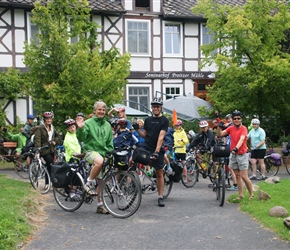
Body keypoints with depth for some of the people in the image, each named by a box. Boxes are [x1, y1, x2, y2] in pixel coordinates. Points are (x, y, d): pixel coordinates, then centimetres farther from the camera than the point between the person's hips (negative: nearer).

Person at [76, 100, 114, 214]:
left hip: (103, 152, 5)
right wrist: (80, 129, -27)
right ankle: (89, 183, -20)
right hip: (90, 150, -5)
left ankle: (100, 205, 14)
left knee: (101, 181, 5)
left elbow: (110, 144, 19)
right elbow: (81, 138, -10)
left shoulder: (107, 125, 15)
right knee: (99, 161, -39)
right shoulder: (88, 123, -1)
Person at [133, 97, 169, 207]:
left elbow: (161, 137, -14)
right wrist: (137, 129, -3)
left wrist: (156, 151, -24)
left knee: (159, 173, 3)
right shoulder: (148, 120, 11)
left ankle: (160, 197, 10)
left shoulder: (164, 120, -4)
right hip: (145, 148, 3)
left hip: (157, 150, -3)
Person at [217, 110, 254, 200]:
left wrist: (236, 148, -44)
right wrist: (219, 127, -18)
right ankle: (241, 195, 17)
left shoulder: (243, 128, -11)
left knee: (244, 176, -7)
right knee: (237, 176, 10)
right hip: (233, 154, 5)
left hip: (242, 155, -5)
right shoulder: (231, 128, 5)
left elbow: (242, 139, -28)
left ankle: (251, 194, 8)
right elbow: (220, 134, 1)